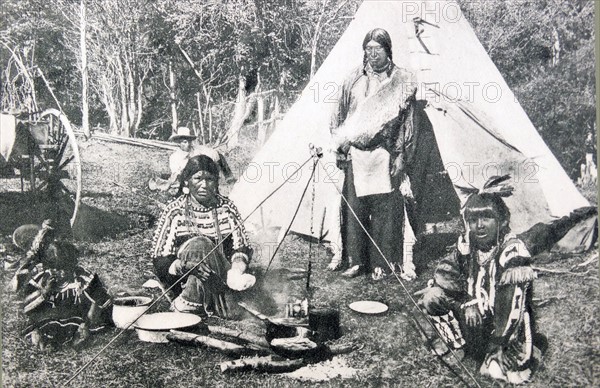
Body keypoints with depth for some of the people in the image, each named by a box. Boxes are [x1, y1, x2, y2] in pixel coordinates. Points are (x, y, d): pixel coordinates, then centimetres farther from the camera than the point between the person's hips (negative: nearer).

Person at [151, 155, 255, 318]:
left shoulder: (225, 208, 2)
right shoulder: (175, 211, -6)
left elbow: (242, 247, 3)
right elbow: (159, 260, -9)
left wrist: (238, 262, -21)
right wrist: (181, 266, -30)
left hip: (214, 277, 2)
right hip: (181, 279, -2)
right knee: (200, 244, -32)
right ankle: (232, 279, -26)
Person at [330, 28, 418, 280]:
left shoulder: (402, 80, 3)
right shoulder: (354, 79, 12)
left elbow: (407, 120, 0)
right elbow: (339, 115, 18)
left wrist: (400, 156, -6)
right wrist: (339, 143, 8)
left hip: (384, 155, -3)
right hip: (355, 154, 3)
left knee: (384, 210, 1)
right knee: (353, 207, 4)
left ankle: (381, 263, 14)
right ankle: (355, 261, 16)